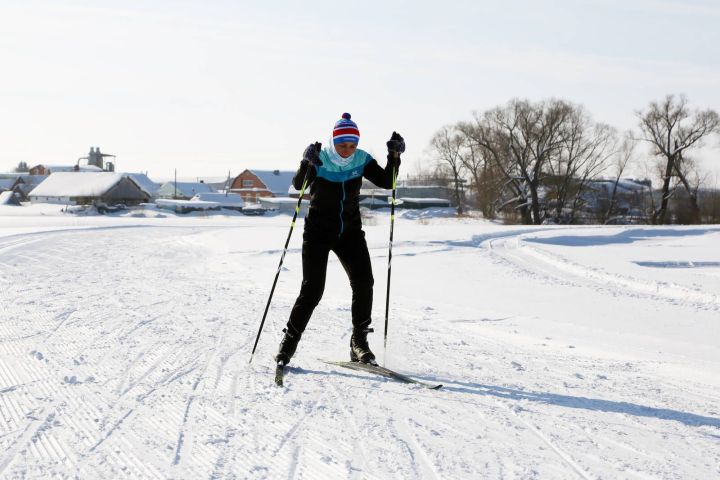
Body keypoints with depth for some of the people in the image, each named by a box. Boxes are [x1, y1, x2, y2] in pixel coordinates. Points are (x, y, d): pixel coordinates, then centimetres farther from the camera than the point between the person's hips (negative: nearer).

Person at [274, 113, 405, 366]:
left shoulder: (362, 160, -4)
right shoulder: (320, 160, -14)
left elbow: (387, 182, -6)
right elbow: (298, 185, -28)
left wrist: (394, 156, -20)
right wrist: (306, 163, -46)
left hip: (350, 231, 3)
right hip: (318, 232, -3)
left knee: (363, 282, -14)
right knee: (312, 289, -9)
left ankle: (359, 341, -2)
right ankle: (289, 341, 7)